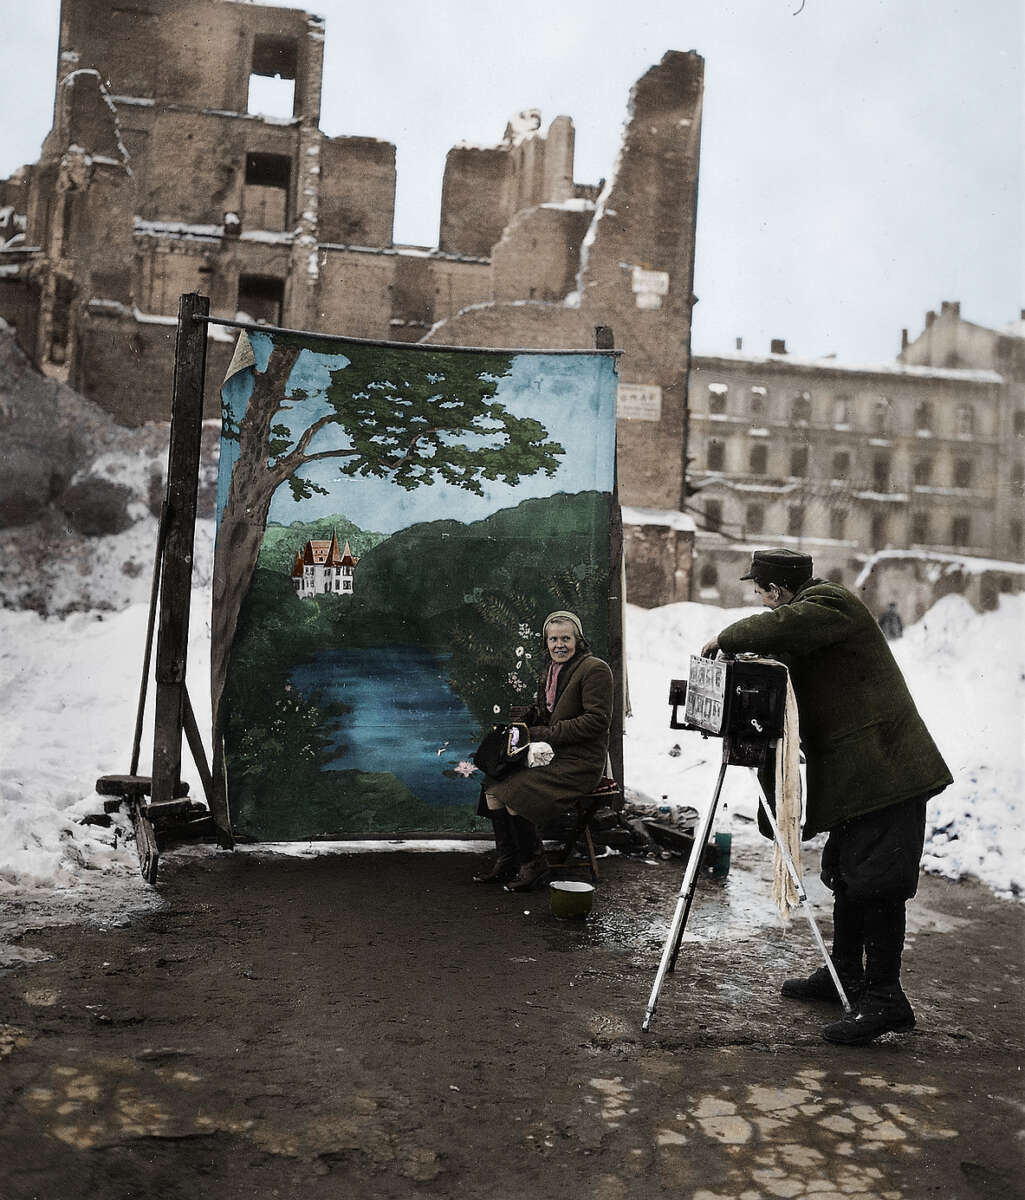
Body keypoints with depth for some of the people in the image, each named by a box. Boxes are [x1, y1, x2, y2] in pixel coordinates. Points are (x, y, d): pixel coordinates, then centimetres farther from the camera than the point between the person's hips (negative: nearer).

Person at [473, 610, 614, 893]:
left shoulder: (595, 670, -10)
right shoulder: (551, 672, 17)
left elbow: (597, 720, -18)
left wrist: (546, 734, -17)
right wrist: (525, 722, 0)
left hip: (580, 762, -9)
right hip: (552, 755, 9)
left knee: (513, 791, -22)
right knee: (492, 785, -6)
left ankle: (533, 863, -7)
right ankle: (506, 861, 1)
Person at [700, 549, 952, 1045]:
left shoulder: (828, 603, -12)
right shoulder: (811, 609, 20)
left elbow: (777, 629, -30)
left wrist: (725, 639, -15)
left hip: (885, 770, -11)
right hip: (855, 774, 11)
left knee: (875, 880, -9)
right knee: (847, 873, 18)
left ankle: (884, 997, -4)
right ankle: (846, 975, 30)